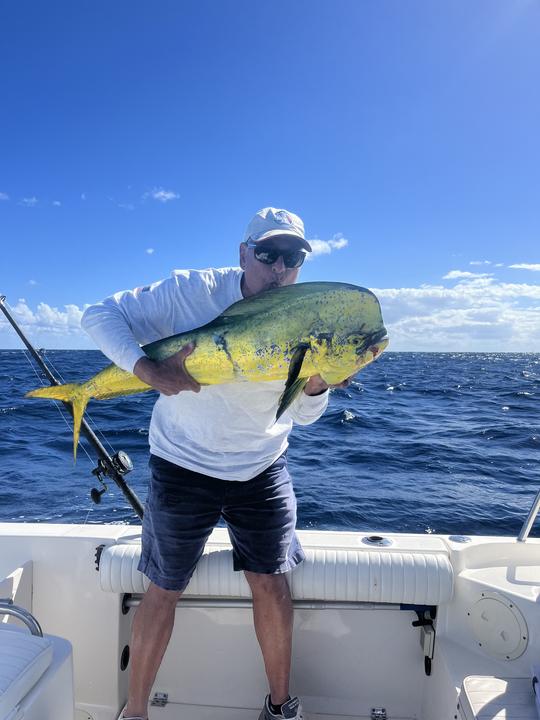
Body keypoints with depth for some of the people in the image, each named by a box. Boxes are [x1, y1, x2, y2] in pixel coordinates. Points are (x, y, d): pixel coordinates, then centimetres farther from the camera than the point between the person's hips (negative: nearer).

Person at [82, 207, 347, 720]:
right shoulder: (192, 290, -16)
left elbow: (304, 415, 0)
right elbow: (99, 316, -16)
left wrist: (317, 381, -23)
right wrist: (149, 370, -31)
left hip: (262, 469, 3)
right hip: (183, 467, -2)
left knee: (271, 582, 8)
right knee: (164, 590, 10)